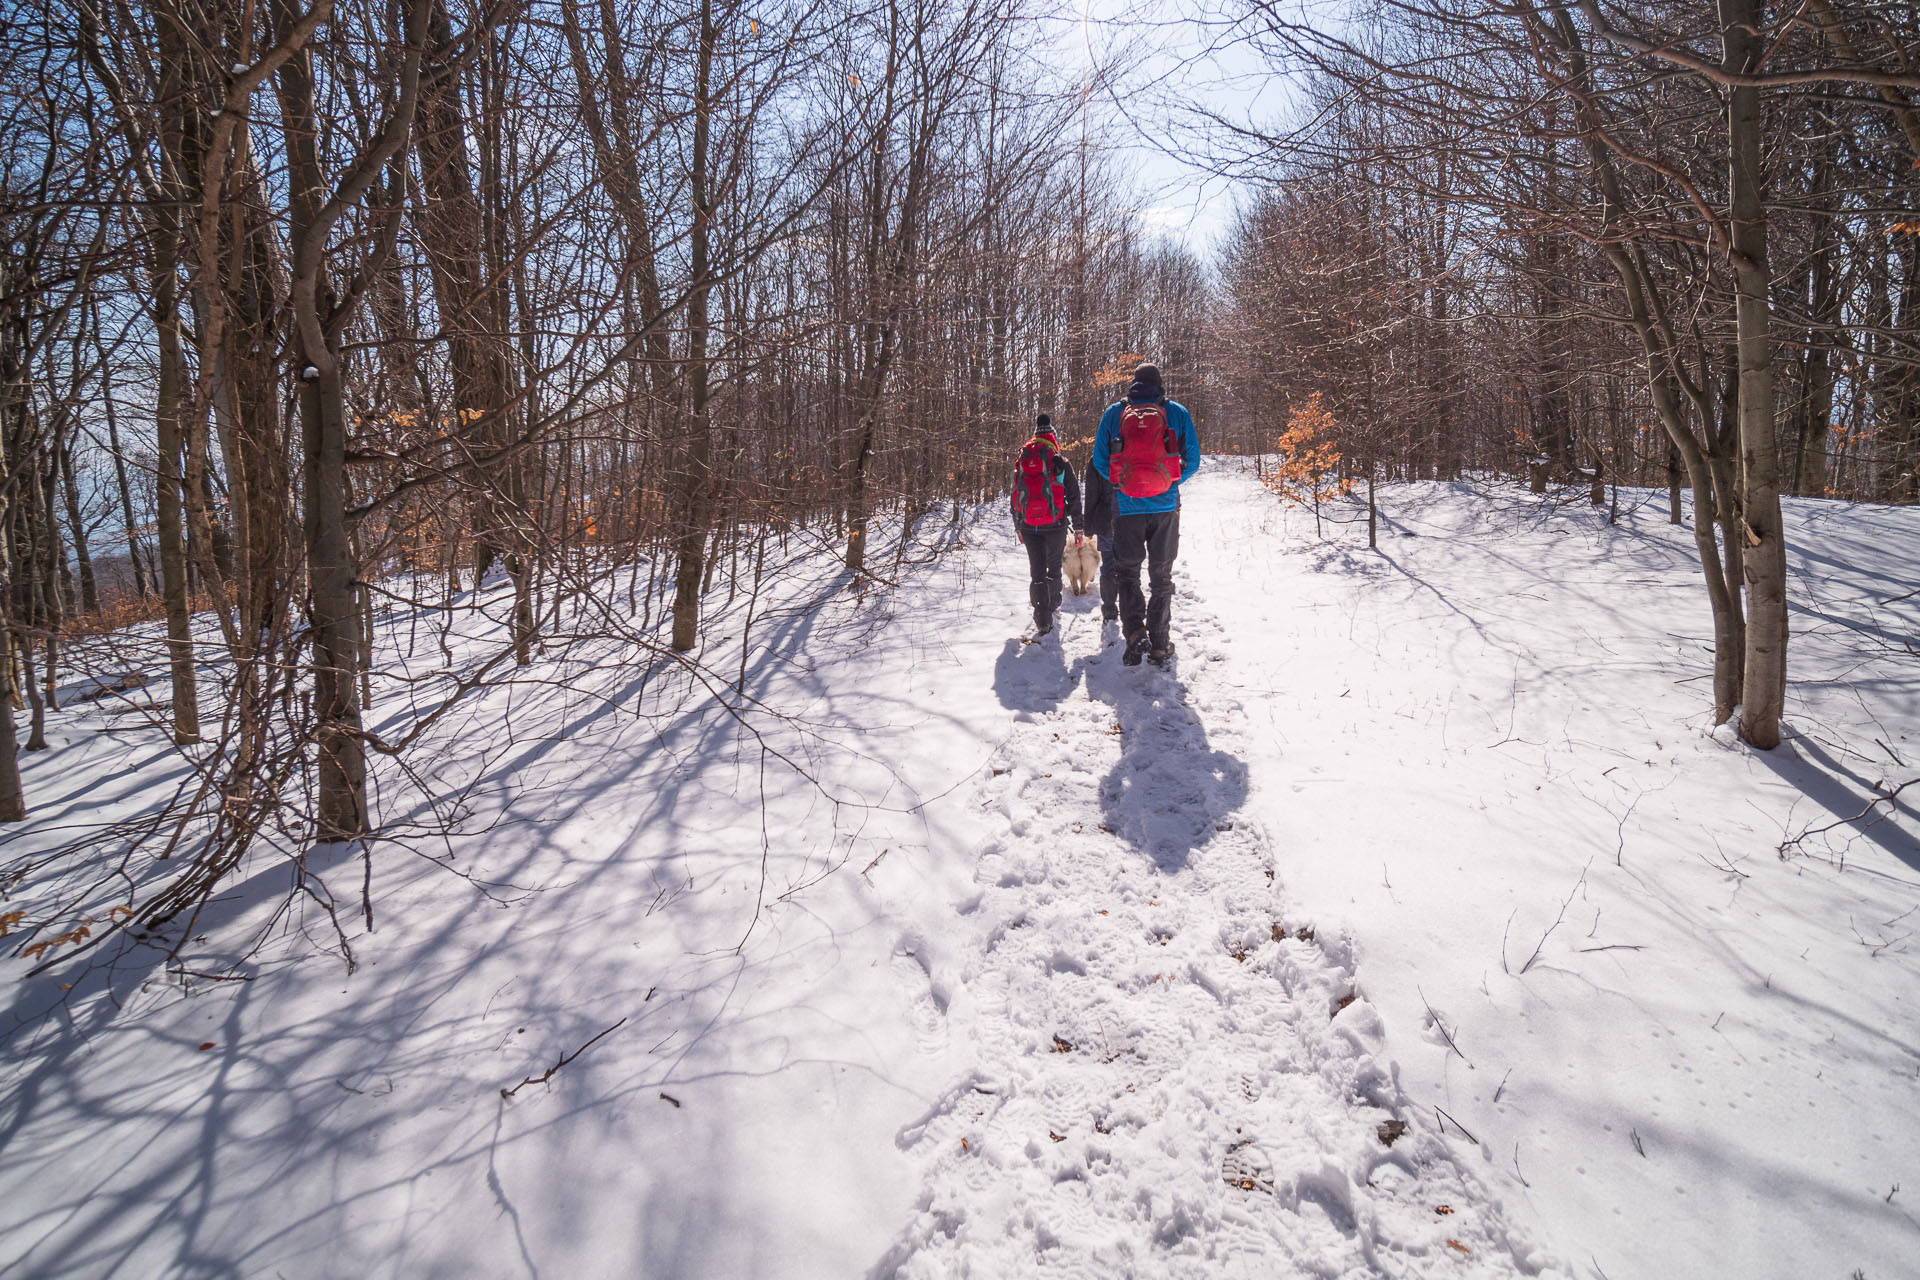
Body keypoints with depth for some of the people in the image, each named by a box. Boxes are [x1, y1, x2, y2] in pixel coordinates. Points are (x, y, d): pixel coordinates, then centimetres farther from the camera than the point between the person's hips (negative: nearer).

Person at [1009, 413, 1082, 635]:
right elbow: (1074, 495, 0)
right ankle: (1053, 603, 36)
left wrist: (1018, 527, 19)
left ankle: (1042, 620, -8)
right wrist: (1078, 525, 8)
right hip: (1055, 524, -1)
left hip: (1028, 526, 1)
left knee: (1036, 570, 2)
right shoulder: (1061, 462, -2)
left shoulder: (1021, 462, 6)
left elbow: (1015, 496, 11)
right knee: (1054, 565, 19)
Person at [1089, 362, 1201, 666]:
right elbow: (1192, 461, 3)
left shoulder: (1113, 413, 3)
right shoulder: (1178, 412, 2)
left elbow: (1099, 461, 2)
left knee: (1127, 572, 13)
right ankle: (1159, 644, 12)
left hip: (1126, 505, 0)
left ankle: (1135, 632, -7)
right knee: (1161, 576, 12)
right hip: (1166, 505, 0)